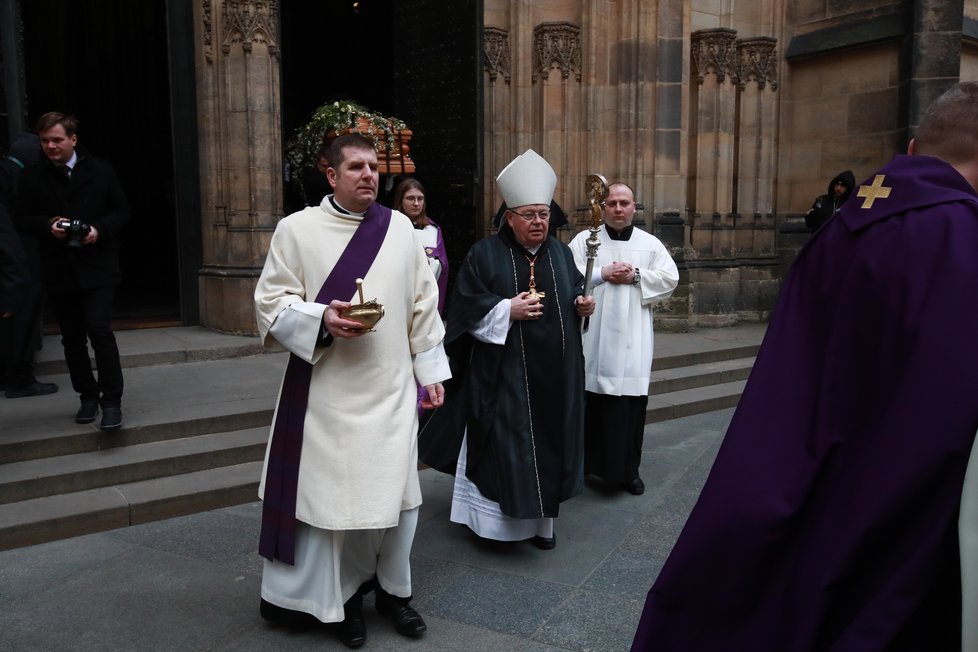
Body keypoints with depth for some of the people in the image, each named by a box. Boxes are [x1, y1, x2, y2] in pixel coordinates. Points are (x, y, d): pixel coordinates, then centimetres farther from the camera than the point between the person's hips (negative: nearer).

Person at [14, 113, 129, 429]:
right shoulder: (33, 177, 5)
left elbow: (121, 211, 3)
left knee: (100, 331, -12)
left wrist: (100, 230, -14)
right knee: (72, 338, 10)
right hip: (59, 270, 3)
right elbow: (22, 219, 8)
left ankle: (111, 401, -4)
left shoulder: (100, 171, 1)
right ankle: (88, 396, 24)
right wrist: (47, 225, -12)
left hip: (97, 267, -3)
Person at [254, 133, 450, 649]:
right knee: (333, 493, 5)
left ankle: (393, 589, 28)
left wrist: (430, 371, 8)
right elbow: (271, 302, -3)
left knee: (396, 491, 8)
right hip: (328, 392, -2)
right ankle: (343, 597, 25)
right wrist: (321, 318, -21)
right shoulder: (297, 229, -2)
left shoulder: (399, 228, 5)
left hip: (392, 389, 3)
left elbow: (422, 304, 9)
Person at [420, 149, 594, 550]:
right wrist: (507, 310, -19)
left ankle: (540, 517, 23)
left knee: (549, 439, 10)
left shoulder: (561, 252, 10)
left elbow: (575, 291, 18)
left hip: (554, 371, 5)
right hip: (504, 372, -4)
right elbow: (468, 306, -7)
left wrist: (583, 304, -3)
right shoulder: (485, 254, -4)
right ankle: (499, 516, 13)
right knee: (504, 443, -2)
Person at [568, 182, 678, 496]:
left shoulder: (651, 244, 10)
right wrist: (602, 274, -13)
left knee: (632, 401, 2)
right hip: (594, 335, -1)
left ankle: (628, 469, 14)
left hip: (632, 338, 1)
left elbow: (670, 279, 2)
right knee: (590, 397, 3)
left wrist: (636, 276, -10)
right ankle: (583, 462, 17)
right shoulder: (584, 240, 6)